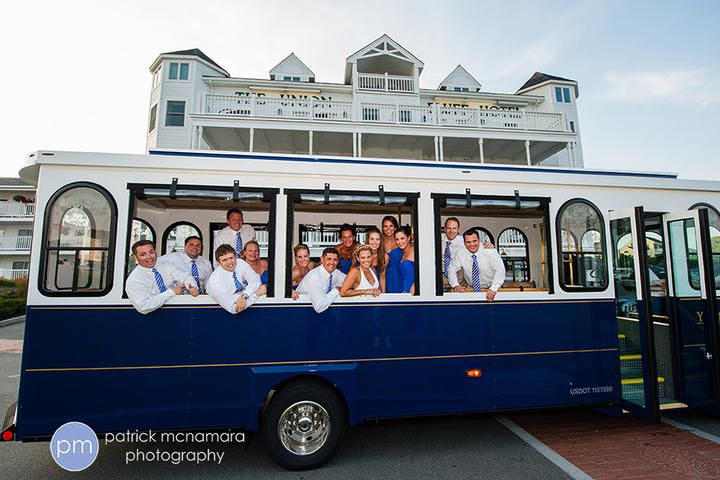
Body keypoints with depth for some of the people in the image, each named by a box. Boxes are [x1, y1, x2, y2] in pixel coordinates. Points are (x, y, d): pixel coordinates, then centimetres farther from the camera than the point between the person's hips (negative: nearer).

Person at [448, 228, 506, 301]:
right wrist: (456, 285, -16)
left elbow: (500, 270, -18)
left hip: (490, 290, 0)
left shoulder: (490, 251, -13)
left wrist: (493, 289, -30)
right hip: (472, 290, 0)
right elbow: (452, 269, 1)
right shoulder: (460, 254, -7)